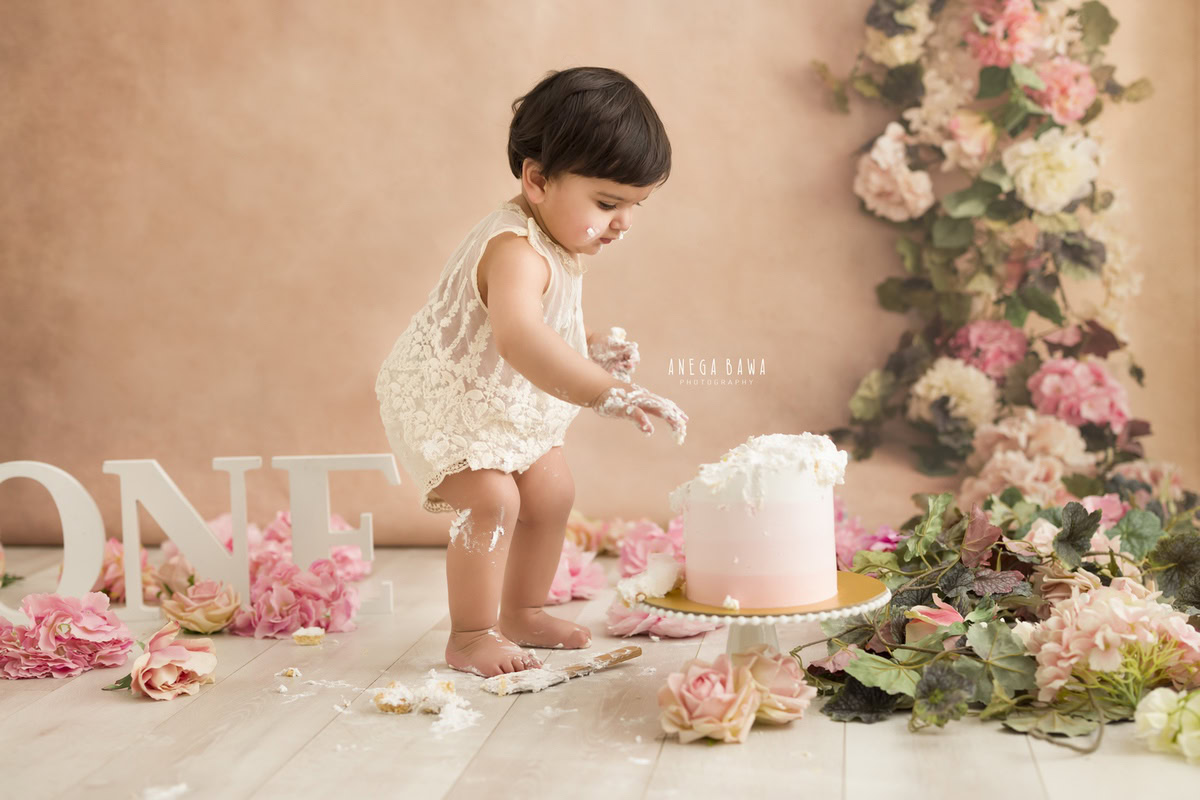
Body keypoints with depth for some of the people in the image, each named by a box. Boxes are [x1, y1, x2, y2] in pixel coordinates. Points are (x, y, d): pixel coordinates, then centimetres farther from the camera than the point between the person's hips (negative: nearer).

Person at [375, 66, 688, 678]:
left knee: (551, 492, 12)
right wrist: (607, 392, -63)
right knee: (491, 498, -24)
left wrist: (593, 349, -4)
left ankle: (522, 612, 31)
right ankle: (470, 637, -7)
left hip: (510, 405, 10)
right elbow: (518, 338, -57)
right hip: (443, 402, -9)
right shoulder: (516, 251, -36)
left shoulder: (560, 241, -3)